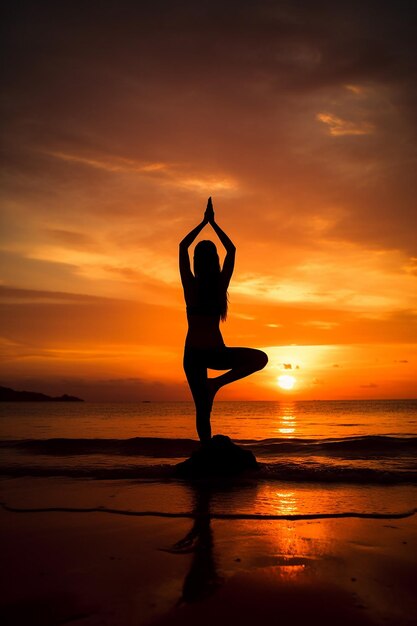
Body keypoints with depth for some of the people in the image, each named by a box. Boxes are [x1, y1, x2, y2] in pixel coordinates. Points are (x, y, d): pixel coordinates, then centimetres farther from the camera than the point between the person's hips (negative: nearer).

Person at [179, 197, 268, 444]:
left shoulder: (191, 284, -4)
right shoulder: (221, 284, -3)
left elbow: (183, 246, 9)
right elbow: (232, 249, 12)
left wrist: (205, 222, 15)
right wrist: (213, 223, 17)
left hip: (193, 352, 2)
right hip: (215, 351, -2)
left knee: (202, 409, 7)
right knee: (260, 358, 13)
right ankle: (217, 382, -1)